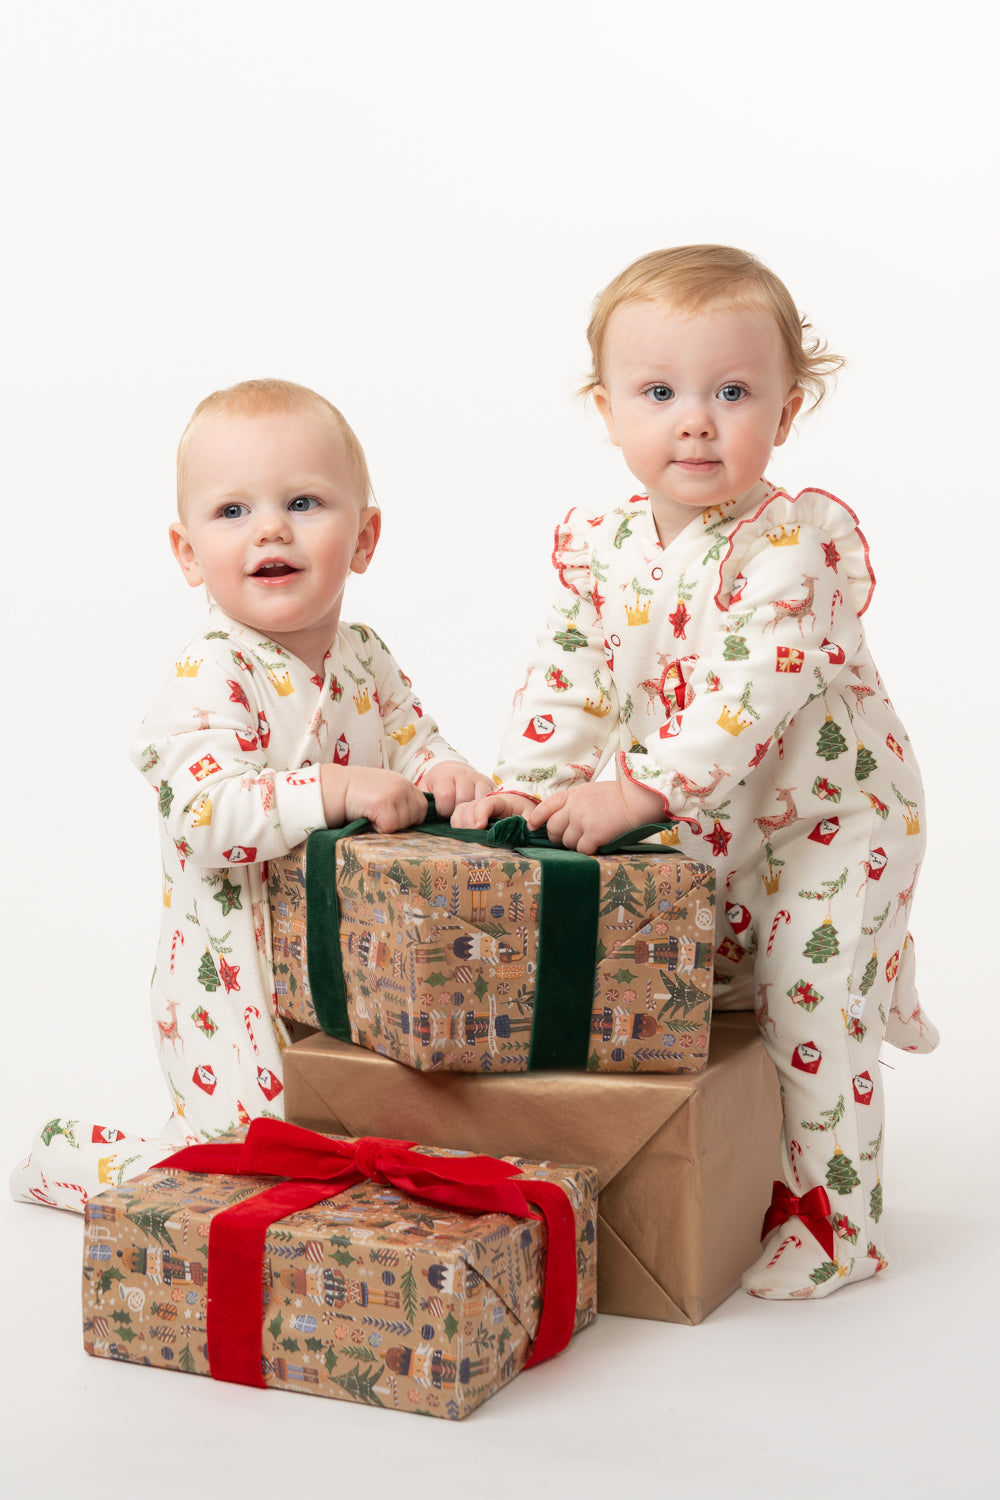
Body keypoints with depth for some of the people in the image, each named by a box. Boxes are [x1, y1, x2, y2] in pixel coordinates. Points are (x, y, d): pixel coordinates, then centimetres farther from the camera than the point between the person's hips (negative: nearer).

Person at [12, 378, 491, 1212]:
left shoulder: (365, 658, 4)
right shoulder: (209, 680, -20)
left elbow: (414, 742, 11)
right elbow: (201, 817, -30)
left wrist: (446, 777, -14)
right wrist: (337, 790, -40)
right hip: (235, 987, -7)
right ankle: (71, 1160, 14)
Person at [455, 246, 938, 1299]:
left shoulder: (799, 543, -24)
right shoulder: (599, 549, -5)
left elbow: (751, 693, -32)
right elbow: (568, 672, 0)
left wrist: (636, 790, -36)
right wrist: (525, 783, -14)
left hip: (825, 821, -6)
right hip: (699, 836, 6)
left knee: (808, 1008, -4)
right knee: (699, 1006, 15)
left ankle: (835, 1219, 13)